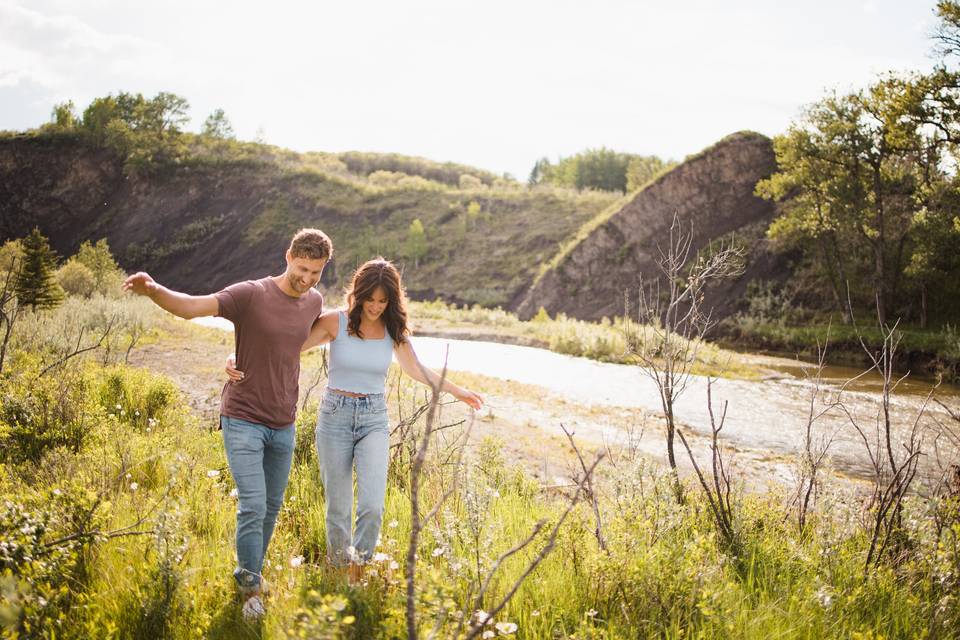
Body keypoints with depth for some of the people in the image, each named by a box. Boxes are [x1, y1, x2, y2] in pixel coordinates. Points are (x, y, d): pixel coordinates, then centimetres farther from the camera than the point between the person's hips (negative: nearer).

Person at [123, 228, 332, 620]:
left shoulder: (314, 302, 2)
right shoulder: (250, 295, -15)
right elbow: (190, 306, -26)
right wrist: (154, 290, -47)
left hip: (283, 425, 5)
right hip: (243, 421, -5)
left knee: (271, 509, 14)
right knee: (253, 506, -10)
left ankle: (251, 572, 35)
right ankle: (251, 587, 9)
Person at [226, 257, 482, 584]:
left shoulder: (393, 329, 3)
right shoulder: (335, 321, -6)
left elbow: (417, 370, 18)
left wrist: (458, 391, 23)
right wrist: (241, 362, -19)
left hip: (374, 421, 2)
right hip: (336, 416, -1)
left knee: (373, 506, -13)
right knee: (338, 508, 4)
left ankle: (356, 573, 7)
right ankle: (338, 571, 23)